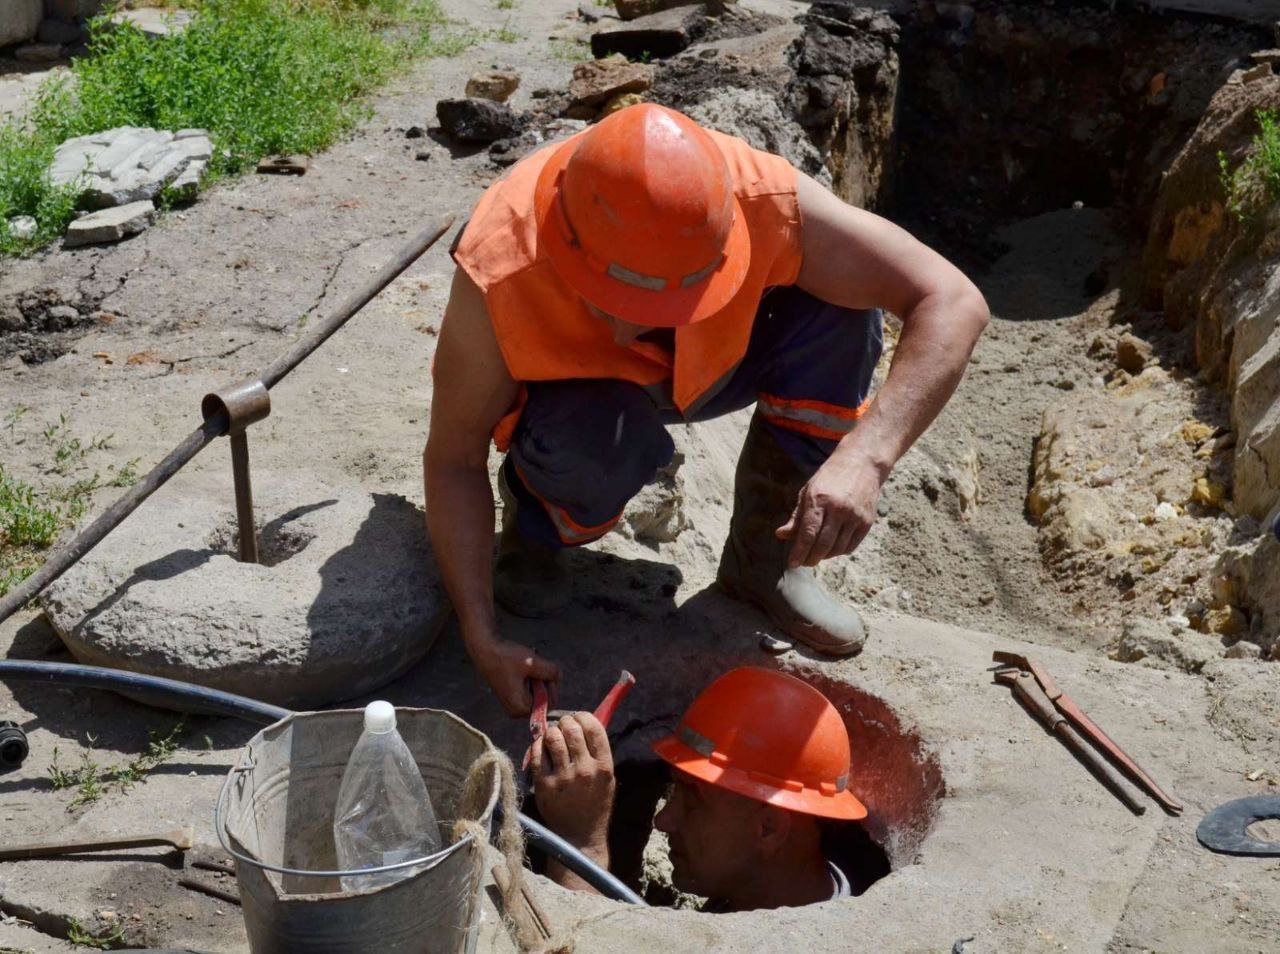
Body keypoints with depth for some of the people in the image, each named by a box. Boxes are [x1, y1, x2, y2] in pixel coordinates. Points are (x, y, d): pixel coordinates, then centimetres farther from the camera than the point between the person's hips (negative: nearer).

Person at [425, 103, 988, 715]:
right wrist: (482, 639, -33)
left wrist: (864, 458, -48)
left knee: (837, 309, -27)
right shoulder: (497, 277, -37)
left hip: (702, 365, 3)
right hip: (571, 386, -2)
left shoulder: (761, 201, -35)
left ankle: (764, 557, -8)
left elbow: (952, 303, -34)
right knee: (601, 435, -39)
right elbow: (453, 459, -25)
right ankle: (534, 522, 0)